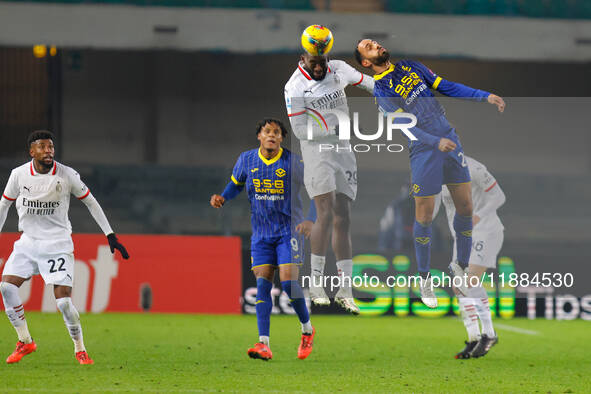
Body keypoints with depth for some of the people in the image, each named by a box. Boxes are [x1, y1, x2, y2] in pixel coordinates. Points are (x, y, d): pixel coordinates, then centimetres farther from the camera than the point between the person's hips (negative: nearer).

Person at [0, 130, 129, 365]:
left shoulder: (67, 175, -9)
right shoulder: (19, 175, -4)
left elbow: (90, 203, 4)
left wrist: (110, 235, 3)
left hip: (57, 245, -3)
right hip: (28, 242, 3)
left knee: (63, 301, -13)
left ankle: (80, 349, 7)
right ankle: (25, 342, 2)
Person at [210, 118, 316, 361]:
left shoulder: (293, 163, -9)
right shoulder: (247, 160, 1)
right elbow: (236, 184, 20)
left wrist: (310, 220, -17)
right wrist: (222, 198, -1)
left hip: (289, 230, -3)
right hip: (261, 234, 3)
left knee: (288, 282, -15)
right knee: (262, 284, -7)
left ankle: (307, 329, 10)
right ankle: (264, 345, -11)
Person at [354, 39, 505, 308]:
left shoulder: (410, 67, 12)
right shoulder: (381, 90, -7)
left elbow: (446, 86, 13)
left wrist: (485, 96, 4)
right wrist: (436, 142, -30)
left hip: (450, 141, 5)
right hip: (424, 151, -5)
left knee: (465, 208, 5)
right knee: (424, 217, -1)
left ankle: (460, 266, 22)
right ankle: (424, 278, 15)